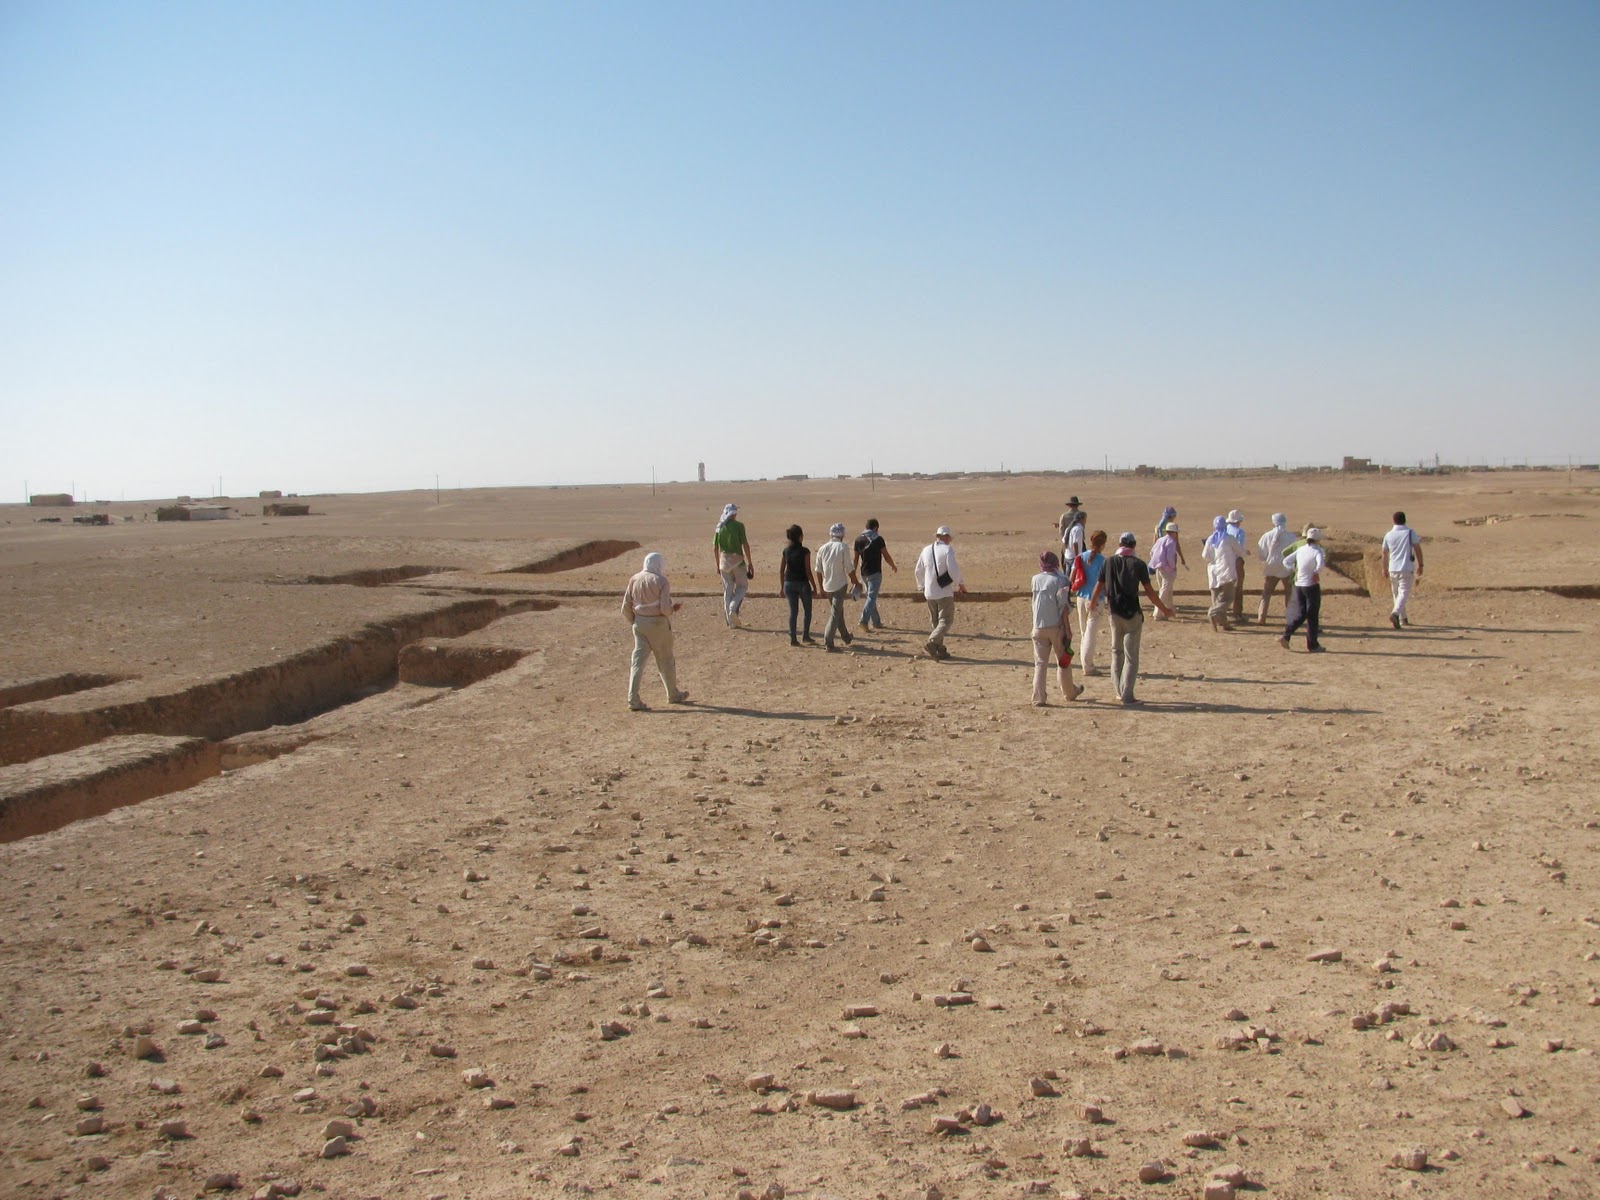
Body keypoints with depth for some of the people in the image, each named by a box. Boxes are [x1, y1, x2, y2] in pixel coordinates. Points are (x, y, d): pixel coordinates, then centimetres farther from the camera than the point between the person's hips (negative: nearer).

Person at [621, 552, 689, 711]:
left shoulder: (634, 580, 5)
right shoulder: (661, 581, -11)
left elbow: (626, 608, 5)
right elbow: (665, 608, -17)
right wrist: (673, 608, 4)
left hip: (639, 623, 4)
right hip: (658, 624, -4)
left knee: (638, 660, 3)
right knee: (665, 659, 12)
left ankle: (633, 699, -6)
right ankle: (673, 694, 27)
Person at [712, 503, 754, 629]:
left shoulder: (719, 527, 7)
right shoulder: (738, 525, -7)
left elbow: (715, 548, 8)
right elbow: (745, 545, -11)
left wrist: (718, 565, 17)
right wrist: (750, 562, -5)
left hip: (724, 560, 4)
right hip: (737, 559, -4)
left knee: (727, 590, 9)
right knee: (742, 586, 11)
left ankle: (731, 621, 9)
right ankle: (733, 608, -14)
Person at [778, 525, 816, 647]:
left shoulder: (786, 551, 2)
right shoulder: (804, 552, -12)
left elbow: (781, 570, 5)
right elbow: (808, 571, -12)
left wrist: (782, 587, 14)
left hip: (789, 584, 4)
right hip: (802, 583, -4)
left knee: (793, 611, 9)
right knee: (807, 610, 13)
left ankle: (793, 639, 7)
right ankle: (806, 636, 15)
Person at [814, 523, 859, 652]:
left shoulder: (822, 549, 4)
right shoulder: (843, 547, -10)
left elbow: (818, 570, 7)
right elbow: (849, 568, -11)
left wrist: (820, 587, 16)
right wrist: (855, 582, 2)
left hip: (827, 586, 5)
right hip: (840, 584, -5)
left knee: (838, 611, 20)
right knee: (835, 613, -3)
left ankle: (846, 637, 33)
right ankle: (828, 643, -11)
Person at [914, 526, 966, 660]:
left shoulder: (926, 550, 7)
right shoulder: (948, 550, -11)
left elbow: (918, 571, 14)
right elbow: (953, 569, -17)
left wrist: (922, 586, 29)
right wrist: (960, 584, -1)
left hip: (929, 593, 6)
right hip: (945, 592, -6)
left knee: (936, 621, 15)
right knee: (946, 620, -4)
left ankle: (940, 650, 15)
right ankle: (931, 643, -23)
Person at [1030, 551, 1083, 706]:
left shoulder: (1035, 579, 5)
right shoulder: (1059, 580, -8)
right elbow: (1063, 607, -13)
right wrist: (1068, 629, -10)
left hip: (1038, 627, 3)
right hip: (1056, 626, -3)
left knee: (1040, 663, 3)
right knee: (1063, 661, 14)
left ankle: (1038, 698, -7)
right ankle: (1069, 693, 30)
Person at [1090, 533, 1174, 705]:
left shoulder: (1109, 562, 1)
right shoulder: (1138, 564, -8)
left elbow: (1099, 587, 6)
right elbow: (1149, 591, -8)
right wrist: (1164, 609, 4)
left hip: (1115, 614, 3)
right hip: (1132, 614, -3)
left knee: (1116, 651, 18)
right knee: (1131, 656, 1)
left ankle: (1119, 691, 21)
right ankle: (1127, 695, -2)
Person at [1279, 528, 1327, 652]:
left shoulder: (1300, 550, 6)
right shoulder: (1318, 551, -12)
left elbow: (1286, 561, 8)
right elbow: (1320, 564, -31)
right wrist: (1316, 572, -12)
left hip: (1298, 585, 6)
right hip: (1312, 586, -6)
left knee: (1301, 614, 14)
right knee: (1312, 616, 5)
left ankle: (1286, 636, -2)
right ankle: (1312, 645, 10)